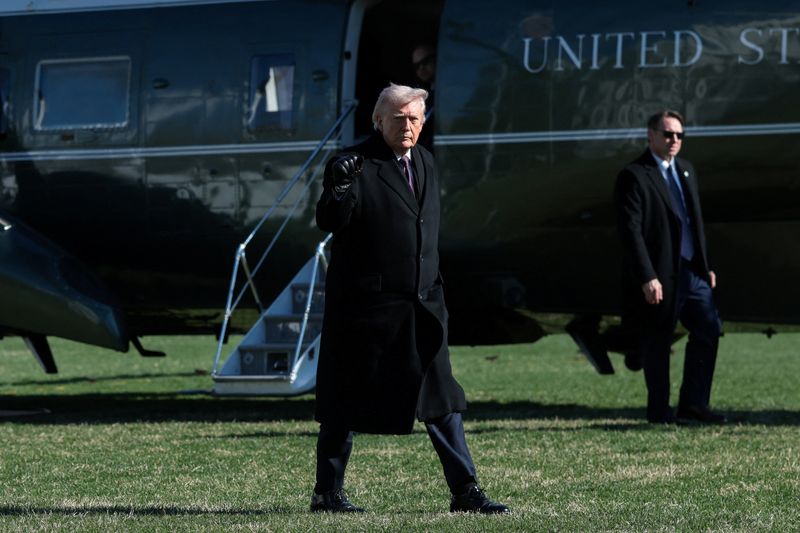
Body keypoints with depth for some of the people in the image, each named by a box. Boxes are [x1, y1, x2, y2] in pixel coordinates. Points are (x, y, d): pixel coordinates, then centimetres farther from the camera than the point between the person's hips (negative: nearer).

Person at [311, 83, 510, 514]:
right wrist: (339, 186, -34)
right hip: (367, 302, -6)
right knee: (347, 402, 2)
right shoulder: (355, 164, -8)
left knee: (441, 398, 5)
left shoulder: (424, 161, 14)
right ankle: (327, 492, 12)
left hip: (421, 302, 6)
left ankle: (464, 490, 7)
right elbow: (329, 222, -16)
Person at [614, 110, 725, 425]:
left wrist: (706, 266, 17)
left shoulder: (685, 170, 16)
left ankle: (693, 405, 10)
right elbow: (630, 230, -16)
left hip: (691, 271, 7)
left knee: (709, 329, 2)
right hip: (659, 276, -7)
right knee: (657, 344, 1)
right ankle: (659, 412, 12)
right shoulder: (633, 177, -10)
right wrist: (647, 278, -21)